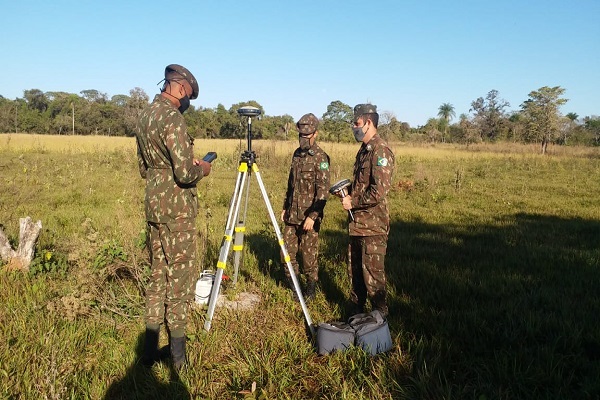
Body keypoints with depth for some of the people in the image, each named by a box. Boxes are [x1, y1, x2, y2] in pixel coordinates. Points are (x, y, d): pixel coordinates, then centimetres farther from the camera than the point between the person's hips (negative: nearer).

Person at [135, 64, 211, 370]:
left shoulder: (144, 117, 12)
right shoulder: (172, 118, -17)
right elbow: (185, 174, -22)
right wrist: (202, 169, -2)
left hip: (153, 205, 9)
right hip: (176, 208, -9)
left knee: (158, 273, 15)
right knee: (180, 276, 1)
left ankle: (150, 350, 22)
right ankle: (177, 353, 11)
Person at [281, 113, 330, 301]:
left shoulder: (320, 157, -11)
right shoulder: (297, 154, 12)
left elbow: (323, 189, -17)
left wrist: (312, 215, -22)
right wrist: (285, 207, 18)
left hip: (309, 216, -7)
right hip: (292, 214, 7)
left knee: (309, 254, 3)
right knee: (287, 251, 9)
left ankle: (311, 287, 21)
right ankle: (293, 285, 26)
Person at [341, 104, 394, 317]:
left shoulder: (380, 150, -17)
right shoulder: (364, 149, 13)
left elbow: (379, 192, -25)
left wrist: (353, 202, -14)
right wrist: (348, 191, 5)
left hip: (373, 225, -10)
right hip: (357, 223, 10)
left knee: (372, 274, 1)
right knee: (355, 270, 19)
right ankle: (356, 312, 34)